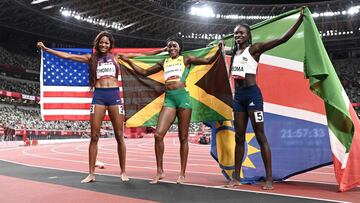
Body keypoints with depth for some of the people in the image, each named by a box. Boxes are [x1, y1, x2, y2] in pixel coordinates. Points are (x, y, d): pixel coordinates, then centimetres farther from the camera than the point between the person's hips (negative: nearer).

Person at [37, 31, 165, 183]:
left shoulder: (116, 57, 14)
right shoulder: (92, 58, 13)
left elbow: (141, 55, 15)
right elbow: (67, 56, 10)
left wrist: (163, 49, 15)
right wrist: (46, 49, 5)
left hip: (114, 95, 0)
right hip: (98, 96, 0)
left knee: (119, 137, 1)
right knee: (94, 136, -1)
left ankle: (123, 172, 11)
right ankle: (91, 173, 7)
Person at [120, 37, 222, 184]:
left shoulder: (186, 60, 10)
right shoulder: (164, 63, 19)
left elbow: (208, 61, 3)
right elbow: (144, 72, 25)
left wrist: (219, 50, -14)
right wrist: (129, 61, 20)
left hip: (183, 97, -3)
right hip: (168, 99, 3)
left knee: (183, 138, 2)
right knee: (158, 134, -9)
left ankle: (182, 174, 11)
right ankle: (160, 171, 4)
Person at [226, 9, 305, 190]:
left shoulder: (255, 48, -1)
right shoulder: (234, 52, 16)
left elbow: (283, 39, -7)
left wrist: (299, 20, -8)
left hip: (252, 94, -6)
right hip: (238, 95, 6)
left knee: (260, 136, -5)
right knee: (239, 137, 8)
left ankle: (269, 179, 1)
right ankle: (236, 177, 14)